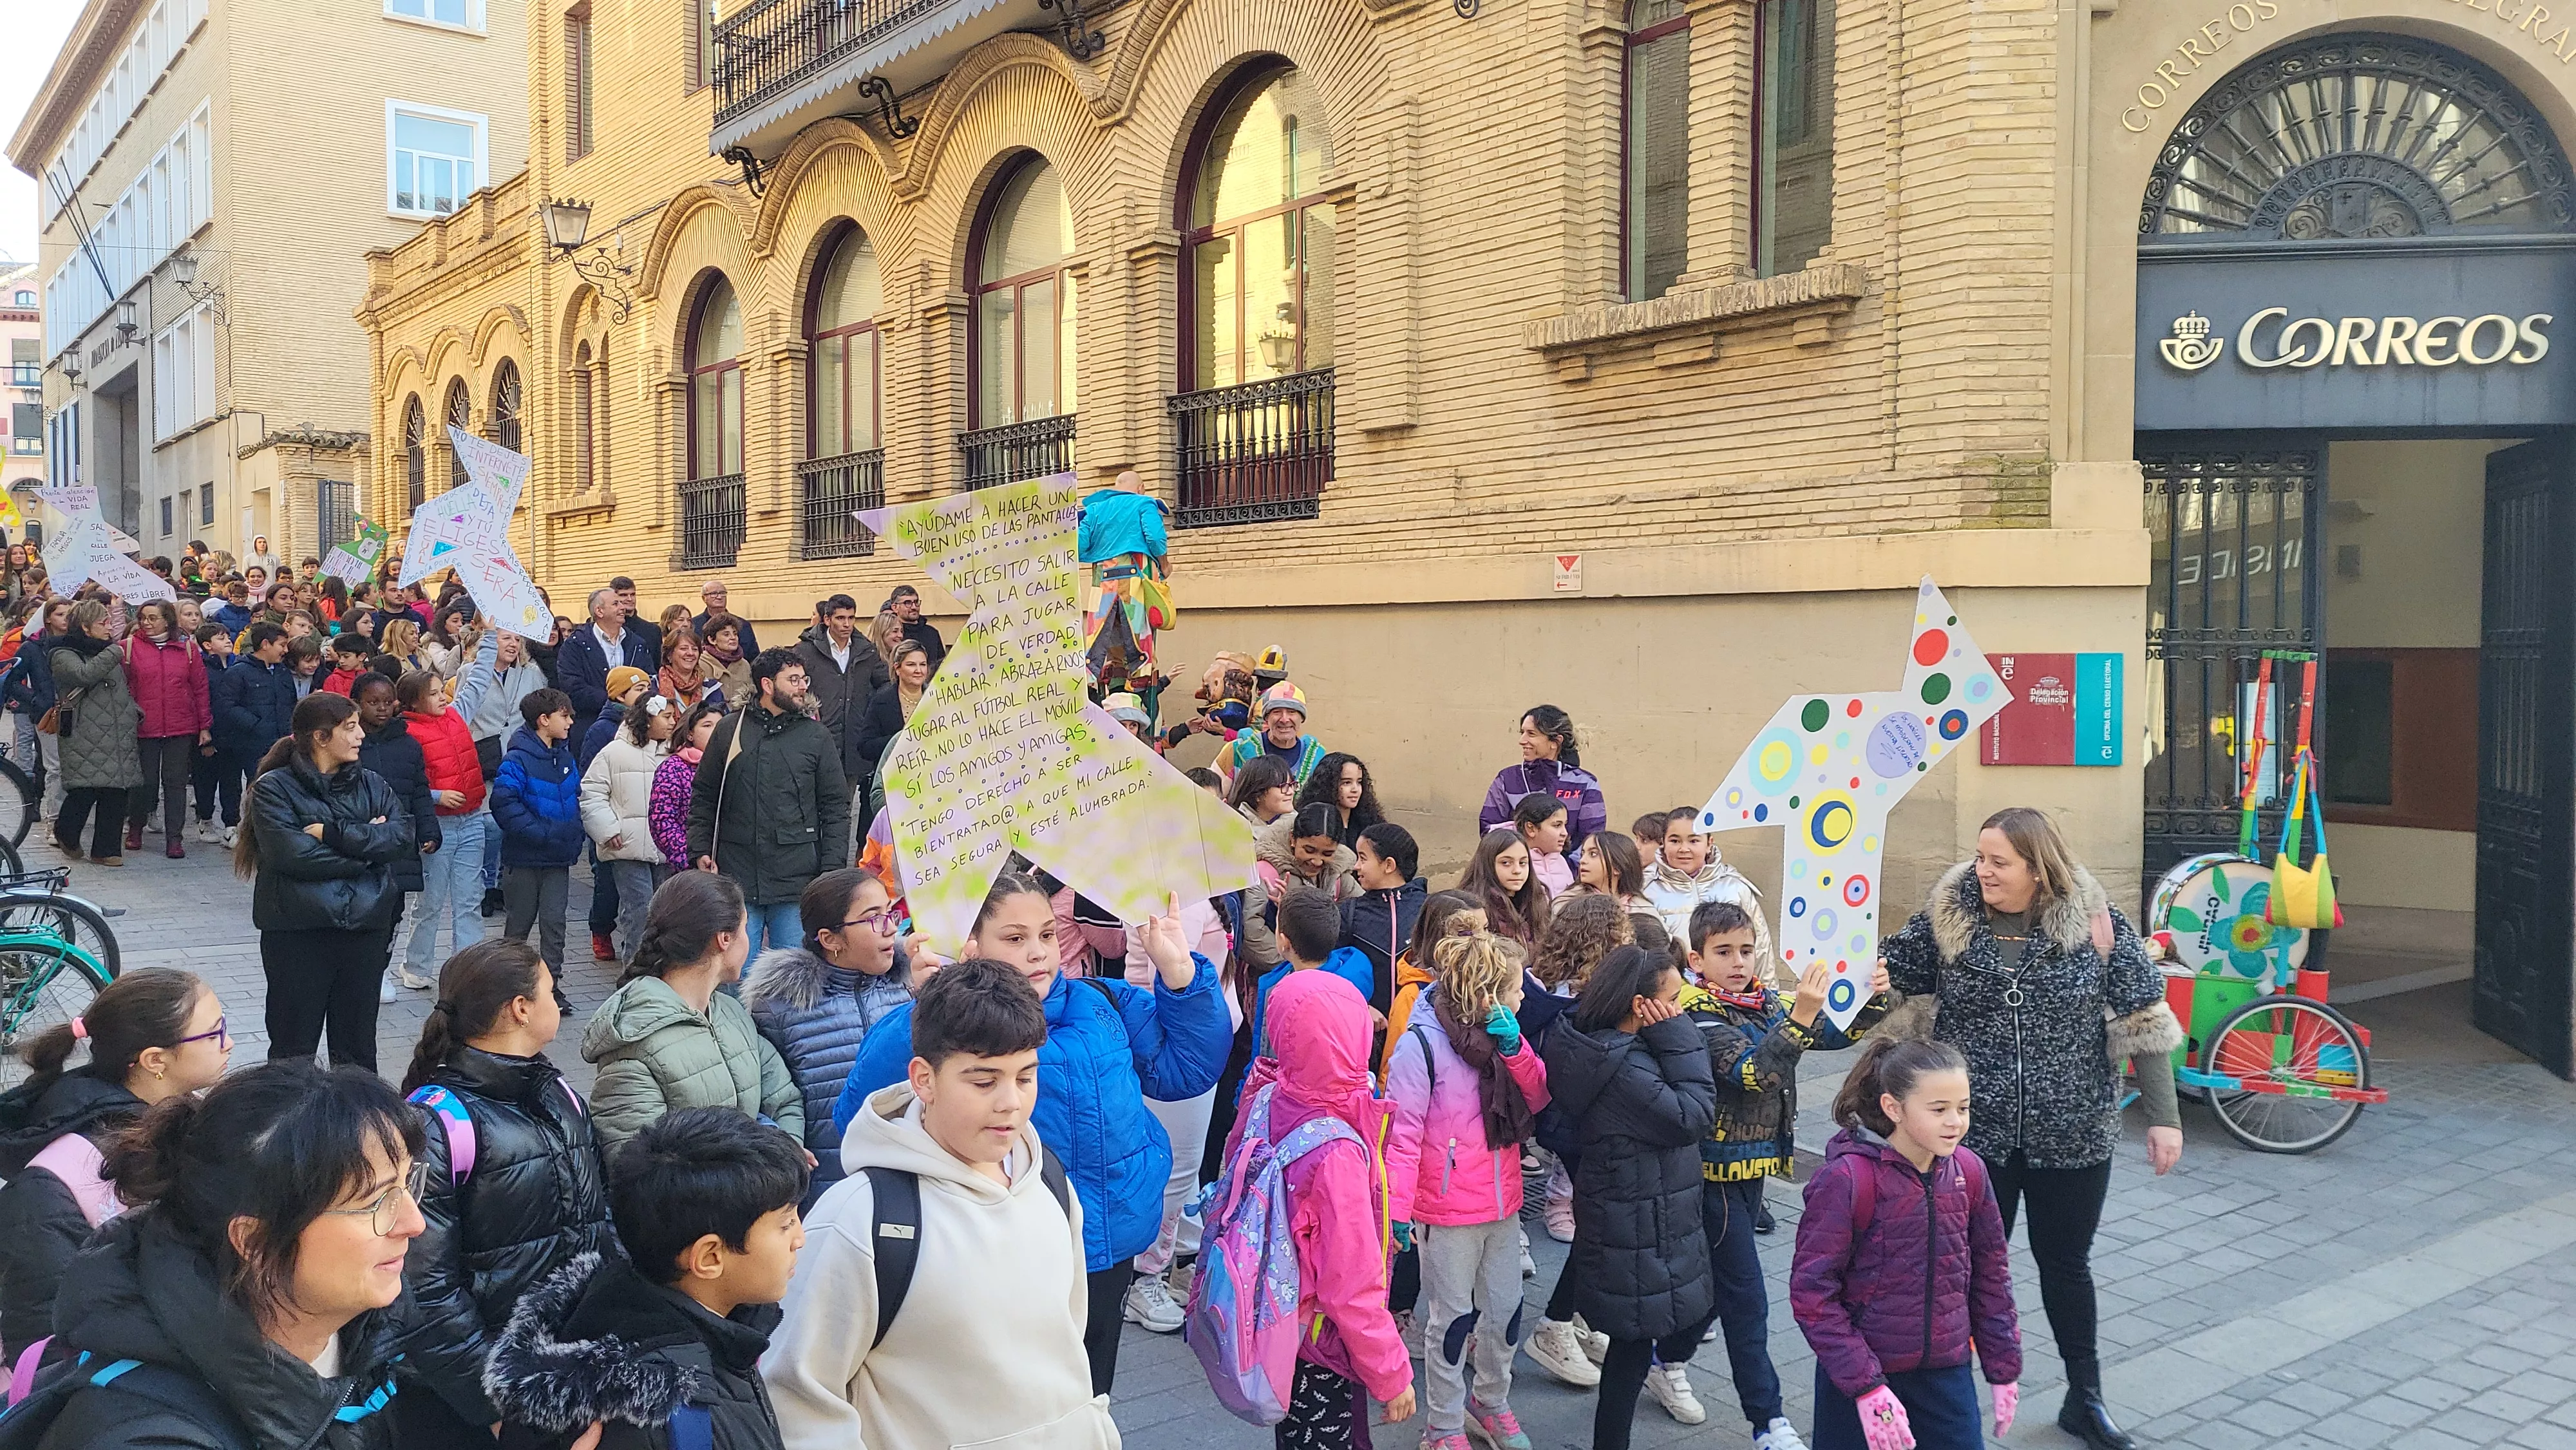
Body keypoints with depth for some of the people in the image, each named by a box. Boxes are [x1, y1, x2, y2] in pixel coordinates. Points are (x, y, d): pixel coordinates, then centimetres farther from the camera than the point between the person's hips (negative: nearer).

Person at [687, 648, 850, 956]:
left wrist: (832, 870, -3)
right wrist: (700, 850, 1)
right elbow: (703, 797, 12)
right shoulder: (730, 730, 7)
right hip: (736, 876, 0)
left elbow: (836, 807, 5)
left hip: (797, 883, 0)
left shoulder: (816, 736, 6)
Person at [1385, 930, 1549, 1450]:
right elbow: (1403, 1134, -18)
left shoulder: (1500, 1035, 4)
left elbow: (1539, 1098, 2)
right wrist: (1396, 1211, -20)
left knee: (1505, 1311, 17)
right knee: (1453, 1318, 7)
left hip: (1503, 1204, 6)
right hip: (1448, 1212, -6)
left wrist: (1514, 1047, -14)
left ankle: (1492, 1401, 39)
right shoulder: (1420, 1045, -19)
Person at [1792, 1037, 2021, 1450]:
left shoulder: (1968, 1171, -4)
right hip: (1860, 1373, -4)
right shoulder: (1847, 1179, -20)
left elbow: (1991, 1276, 8)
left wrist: (2004, 1369, 11)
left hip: (1947, 1373, 4)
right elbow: (1812, 1292, -18)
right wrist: (1867, 1387, -19)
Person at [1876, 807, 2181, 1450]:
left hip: (2070, 1135, 0)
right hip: (1973, 1133, 0)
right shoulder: (1948, 917, -7)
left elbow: (2143, 1021, -4)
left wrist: (2163, 1116, -4)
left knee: (2066, 1265, 18)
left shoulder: (2094, 922, -10)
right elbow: (1889, 972, -1)